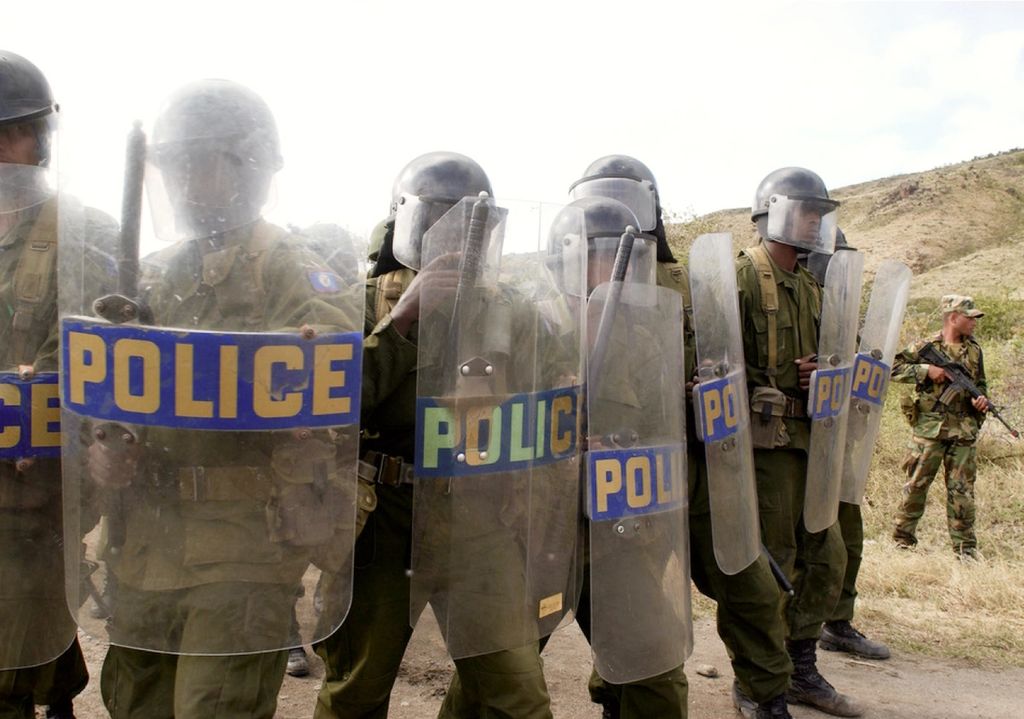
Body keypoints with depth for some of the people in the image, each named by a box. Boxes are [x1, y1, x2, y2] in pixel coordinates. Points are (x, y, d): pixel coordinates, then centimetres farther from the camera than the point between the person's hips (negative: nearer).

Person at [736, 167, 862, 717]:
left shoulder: (809, 286, 17)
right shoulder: (743, 277, -9)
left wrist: (824, 370, 0)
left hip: (809, 441, 8)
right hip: (767, 441, -8)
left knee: (825, 559, 13)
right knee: (769, 567, 0)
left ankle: (801, 670, 28)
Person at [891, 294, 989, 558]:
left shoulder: (974, 349, 13)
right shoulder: (926, 347, -2)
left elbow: (980, 383, 22)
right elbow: (893, 368, -7)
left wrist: (981, 399, 1)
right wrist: (927, 370, -15)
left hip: (964, 431, 4)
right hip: (929, 429, -4)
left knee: (962, 491, 5)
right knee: (917, 484, 1)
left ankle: (966, 548, 12)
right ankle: (902, 539, 13)